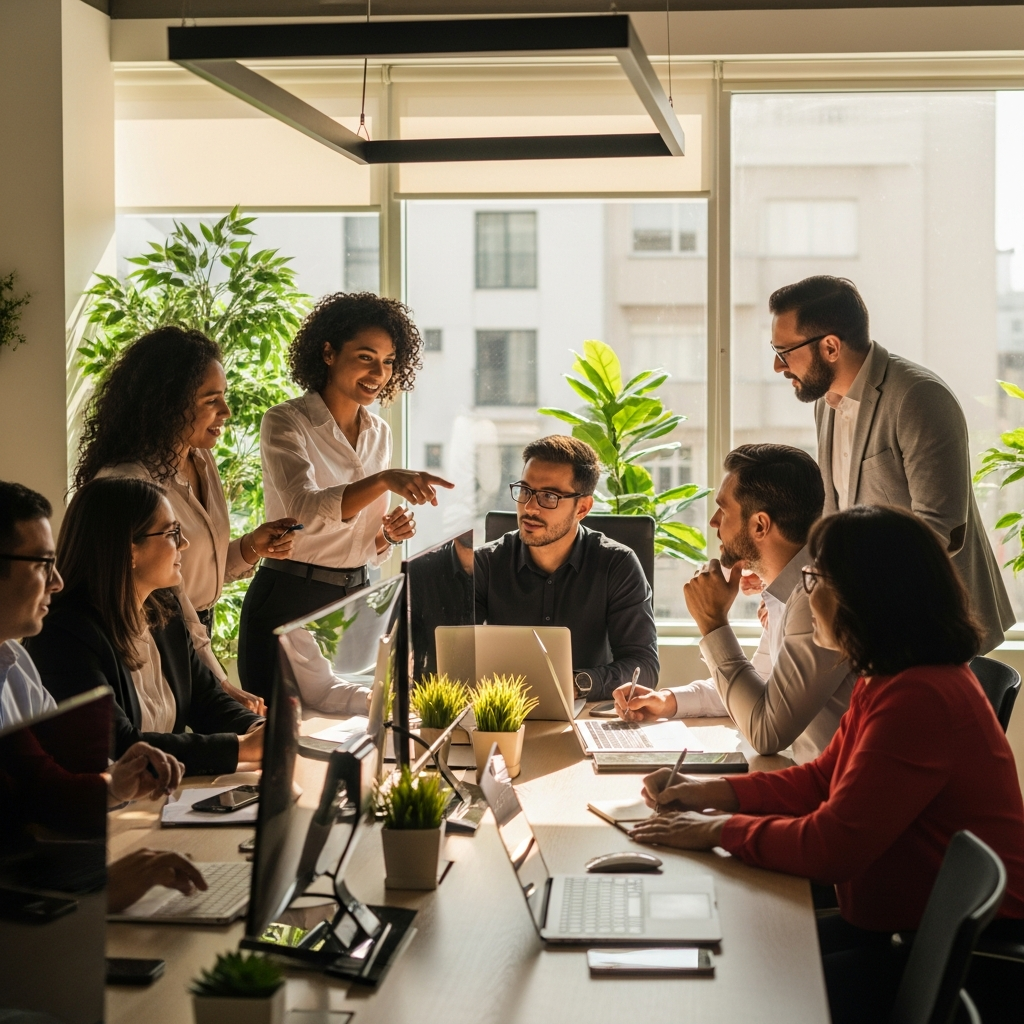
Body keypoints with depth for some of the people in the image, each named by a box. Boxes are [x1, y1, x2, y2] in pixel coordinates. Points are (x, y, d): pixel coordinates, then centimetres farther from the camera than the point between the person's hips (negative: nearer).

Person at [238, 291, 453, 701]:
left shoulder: (378, 433, 9)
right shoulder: (286, 422, -9)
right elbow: (305, 509, -28)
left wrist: (389, 535, -6)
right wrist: (384, 480, -40)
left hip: (354, 598, 6)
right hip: (290, 601, -6)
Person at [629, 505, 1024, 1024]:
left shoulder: (920, 699, -27)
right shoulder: (890, 680, 7)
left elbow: (832, 846, -26)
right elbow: (823, 779, 17)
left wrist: (720, 830, -13)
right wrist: (714, 792, 5)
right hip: (897, 922, 10)